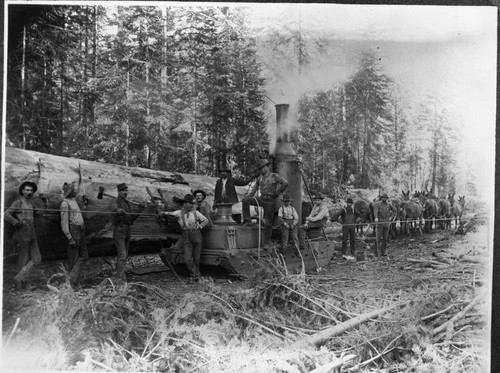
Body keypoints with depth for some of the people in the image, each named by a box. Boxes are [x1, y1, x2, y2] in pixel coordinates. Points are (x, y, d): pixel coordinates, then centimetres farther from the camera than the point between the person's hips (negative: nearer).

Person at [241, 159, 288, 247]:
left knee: (268, 222, -1)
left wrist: (277, 193, -11)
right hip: (261, 199, 5)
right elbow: (254, 188, 20)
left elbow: (285, 183, -15)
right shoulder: (260, 177, 11)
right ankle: (247, 220, -10)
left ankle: (267, 242, 8)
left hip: (270, 201, -5)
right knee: (245, 201, -15)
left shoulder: (274, 176, -7)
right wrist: (247, 197, 8)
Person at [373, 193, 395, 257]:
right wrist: (376, 218, -37)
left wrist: (391, 217, 10)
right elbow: (375, 211, -19)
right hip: (379, 222, -3)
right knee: (378, 237, -6)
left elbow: (394, 211, 24)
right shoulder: (377, 204, -3)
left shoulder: (389, 205, 9)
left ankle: (383, 251, 12)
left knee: (385, 238, 5)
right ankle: (377, 251, 4)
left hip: (387, 223, 3)